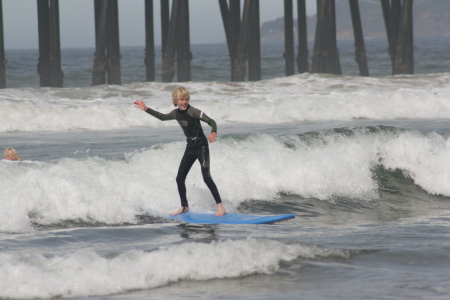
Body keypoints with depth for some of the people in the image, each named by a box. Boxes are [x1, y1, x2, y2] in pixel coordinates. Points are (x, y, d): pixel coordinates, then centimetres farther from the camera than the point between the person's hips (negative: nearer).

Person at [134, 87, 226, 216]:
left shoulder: (193, 112, -18)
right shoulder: (176, 113, 4)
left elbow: (211, 121, -24)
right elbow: (163, 117, 24)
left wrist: (213, 133, -44)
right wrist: (146, 109, 23)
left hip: (201, 146, -8)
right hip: (190, 147, 8)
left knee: (206, 177, -18)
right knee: (180, 178, 9)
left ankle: (220, 206, -16)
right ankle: (184, 206, 27)